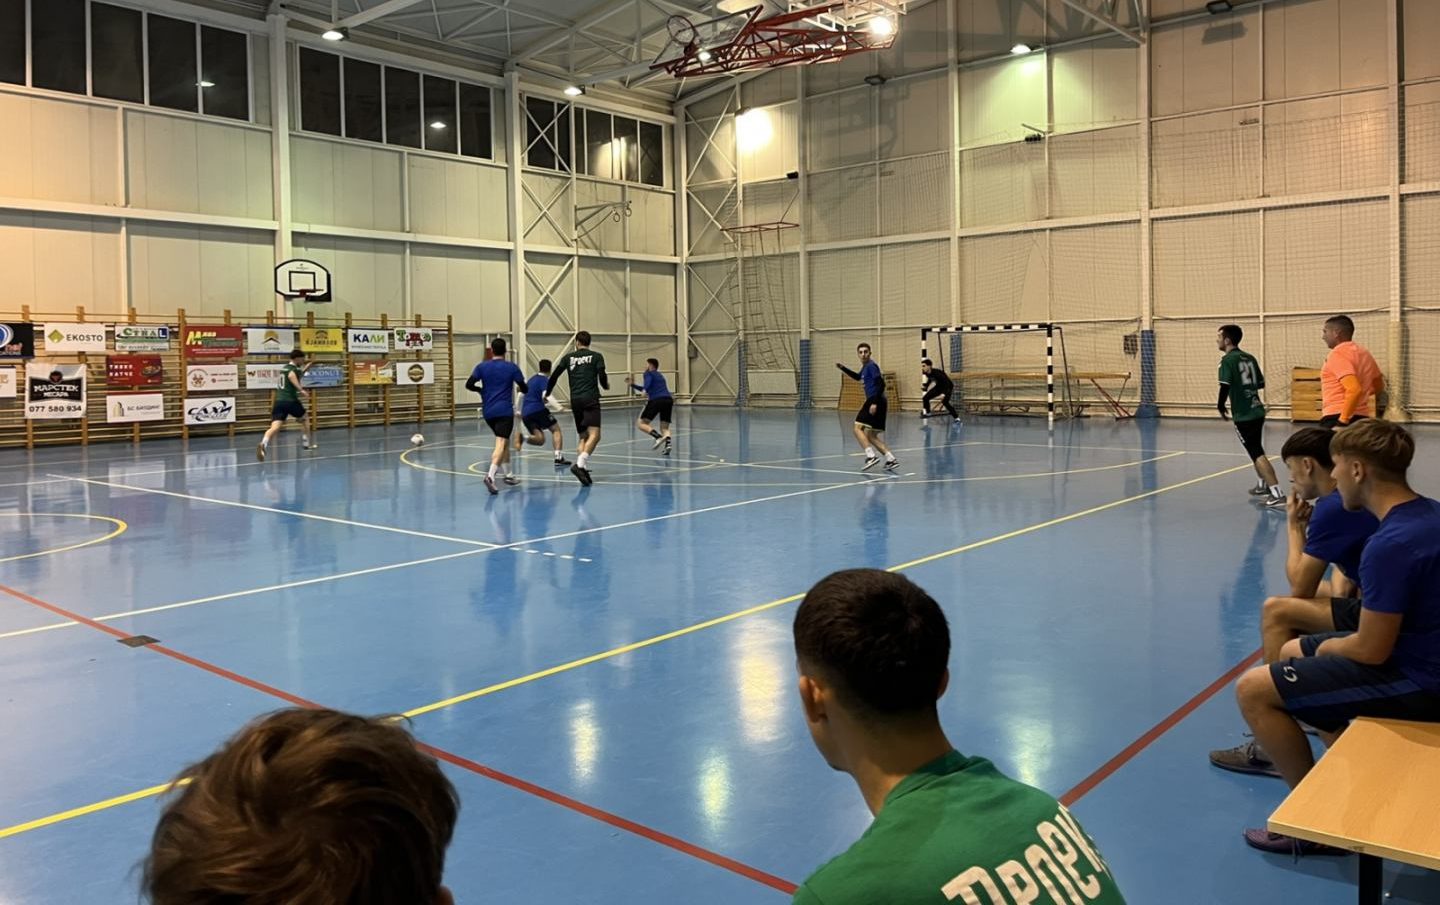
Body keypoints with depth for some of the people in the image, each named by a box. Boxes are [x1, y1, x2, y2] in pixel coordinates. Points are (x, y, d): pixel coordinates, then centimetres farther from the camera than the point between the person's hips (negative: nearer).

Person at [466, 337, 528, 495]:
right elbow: (524, 388, 1)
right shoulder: (512, 367, -2)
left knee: (504, 441, 22)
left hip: (488, 411, 5)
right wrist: (520, 388, 25)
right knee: (501, 444, -12)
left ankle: (509, 475, 28)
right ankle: (490, 475, -33)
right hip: (505, 411, -4)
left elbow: (469, 385, -2)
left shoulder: (482, 367, 4)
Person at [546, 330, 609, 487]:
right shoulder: (596, 356, 6)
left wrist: (547, 393, 22)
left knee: (583, 436, 16)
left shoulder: (568, 357, 13)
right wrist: (605, 386, 17)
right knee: (594, 434, -14)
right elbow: (602, 376, -5)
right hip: (590, 399, -4)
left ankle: (583, 467, 0)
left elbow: (554, 376, 9)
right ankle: (580, 464, -35)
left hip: (575, 400, 4)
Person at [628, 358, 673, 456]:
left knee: (641, 423, 0)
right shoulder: (660, 375, 34)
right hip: (668, 399, 7)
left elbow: (647, 384, -14)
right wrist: (632, 385, 47)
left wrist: (645, 391, -32)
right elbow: (647, 389, 46)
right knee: (665, 428, 11)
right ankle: (668, 443, -19)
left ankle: (659, 437, -22)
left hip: (656, 400, -7)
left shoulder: (648, 373, 11)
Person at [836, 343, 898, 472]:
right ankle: (891, 459, 7)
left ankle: (871, 457, -24)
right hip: (874, 402, 10)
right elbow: (858, 377, 44)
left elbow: (881, 384, -17)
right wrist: (842, 368, 35)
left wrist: (875, 402, -25)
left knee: (858, 428, -14)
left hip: (875, 401, -10)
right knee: (871, 436, 12)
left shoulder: (871, 366, -7)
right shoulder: (865, 367, 22)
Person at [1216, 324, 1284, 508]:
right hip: (1257, 411, 8)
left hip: (1243, 416, -8)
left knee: (1258, 455, -8)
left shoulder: (1227, 360, -11)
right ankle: (1263, 485, 41)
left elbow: (1225, 387, -21)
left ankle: (1277, 495, -13)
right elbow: (1261, 383, 16)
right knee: (1257, 452, 26)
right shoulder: (1249, 358, 10)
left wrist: (1221, 407, -7)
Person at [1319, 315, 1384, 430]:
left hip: (1336, 418, -9)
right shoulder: (1363, 352, 17)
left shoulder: (1337, 354, -11)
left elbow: (1354, 389, -23)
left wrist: (1343, 420, -21)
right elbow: (1379, 386, 30)